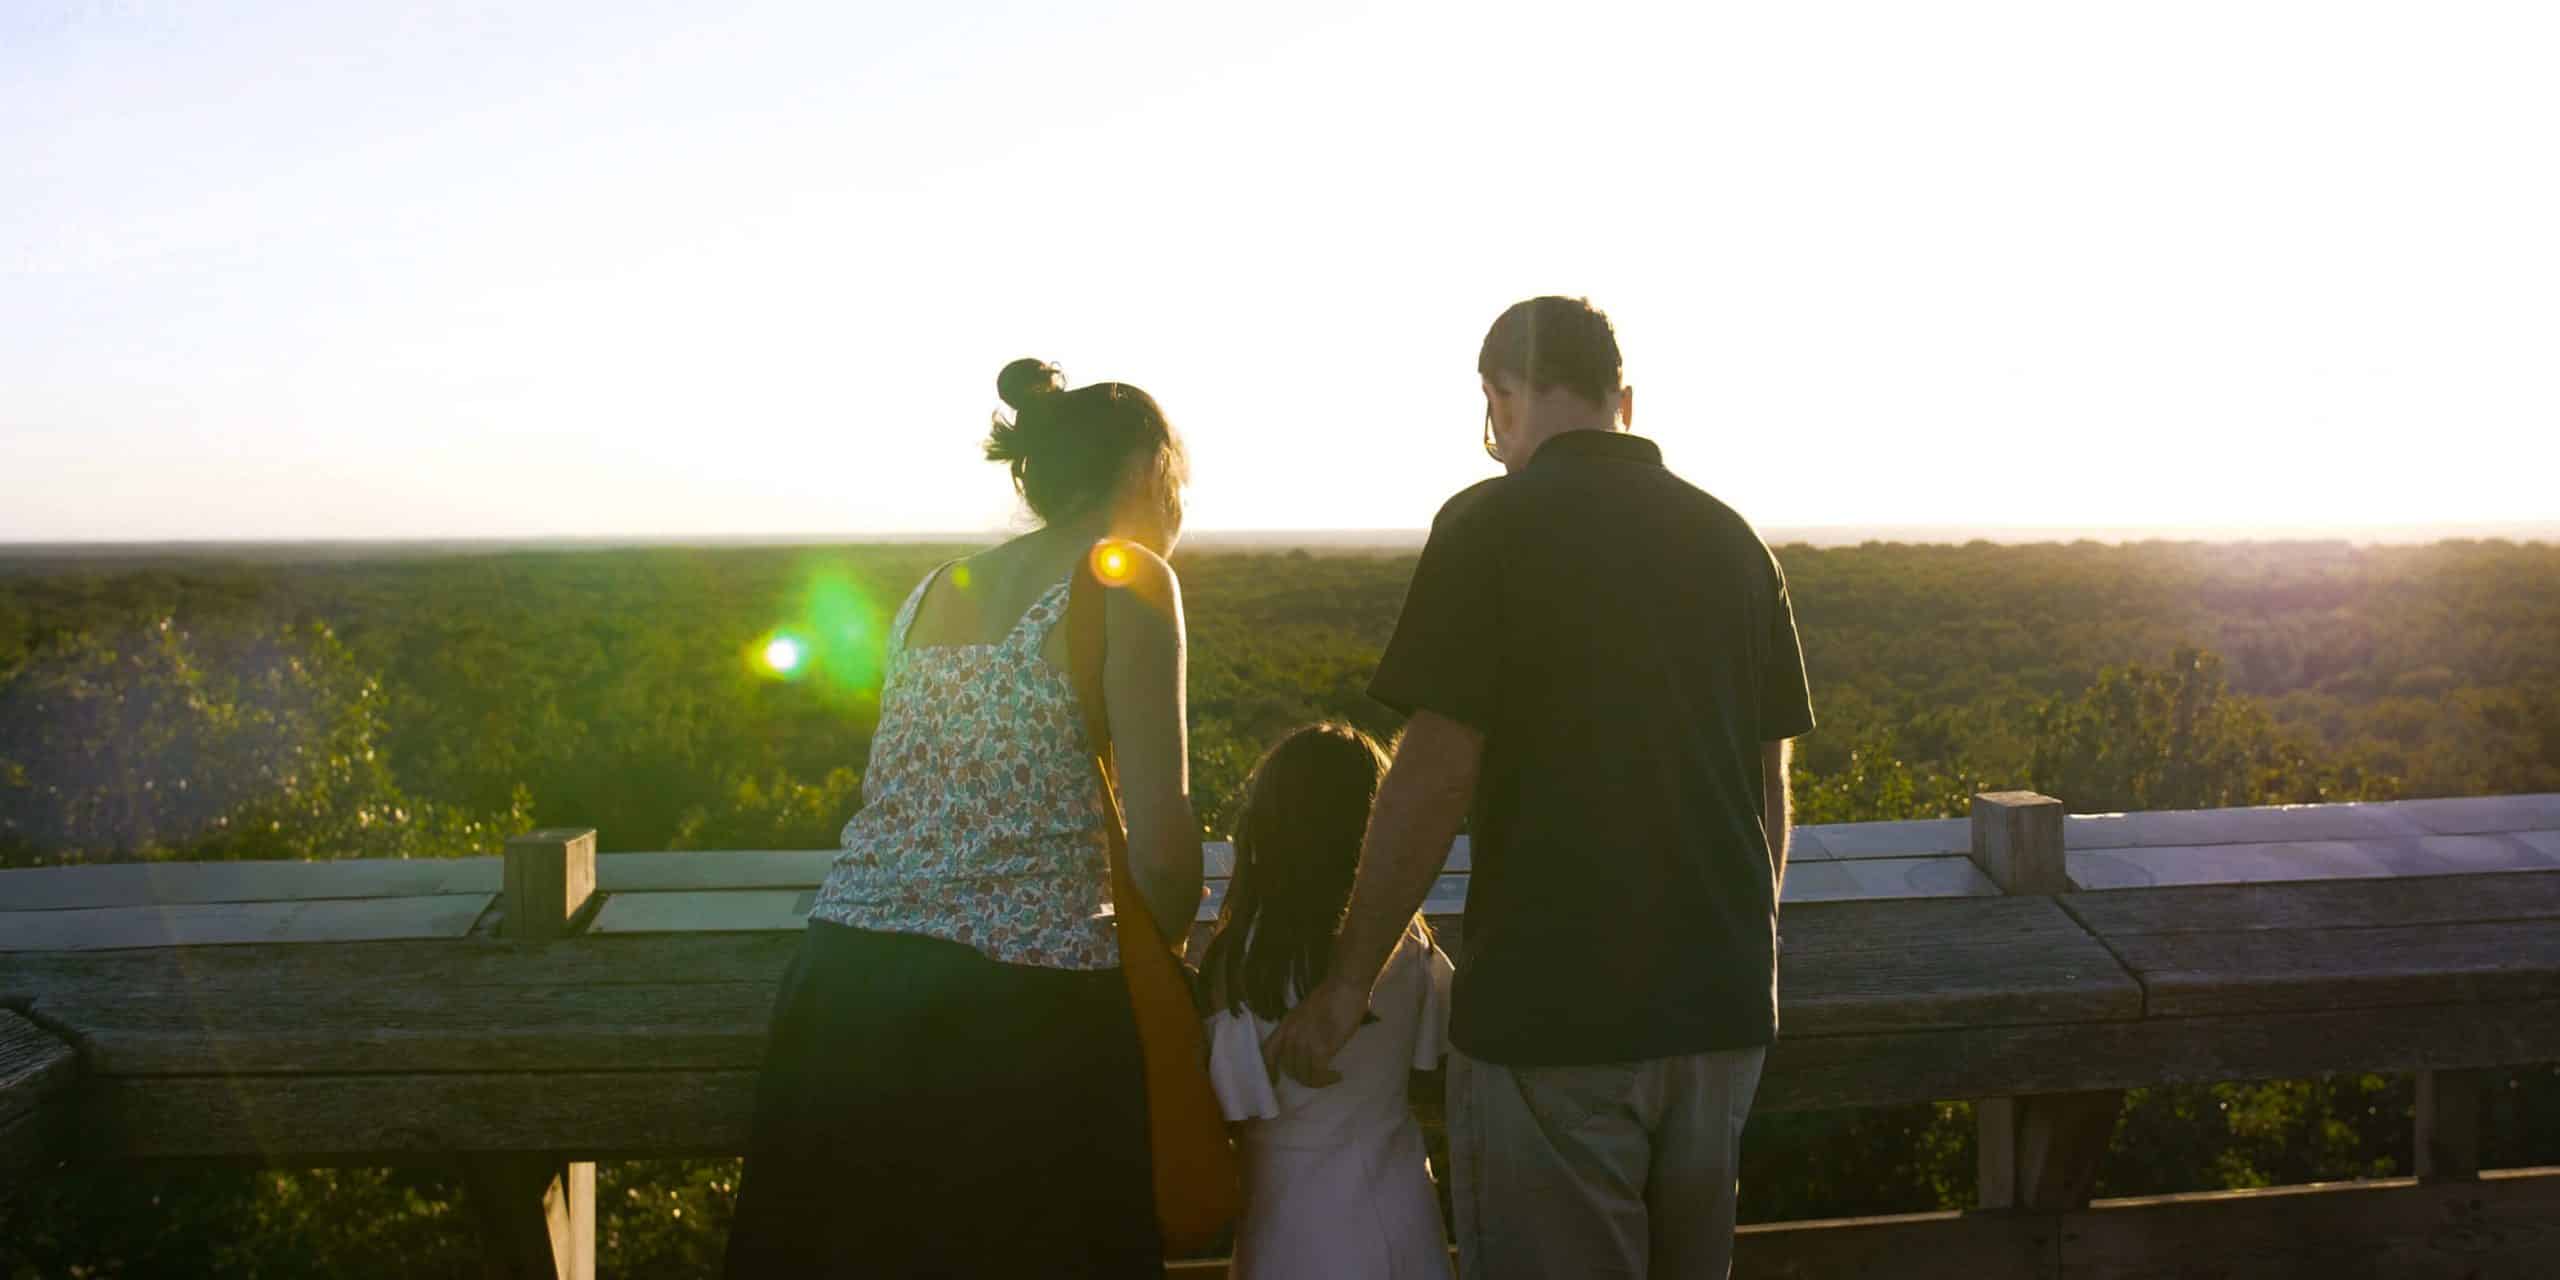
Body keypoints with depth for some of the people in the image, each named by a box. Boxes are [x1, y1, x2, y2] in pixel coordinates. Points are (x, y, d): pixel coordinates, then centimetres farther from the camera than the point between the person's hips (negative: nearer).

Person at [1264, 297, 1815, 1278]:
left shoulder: (1493, 525, -10)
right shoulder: (1732, 539, 7)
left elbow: (1437, 774, -14)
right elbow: (1769, 781, 11)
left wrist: (1348, 984, -6)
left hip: (1551, 1005, -6)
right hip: (1720, 1002, 6)